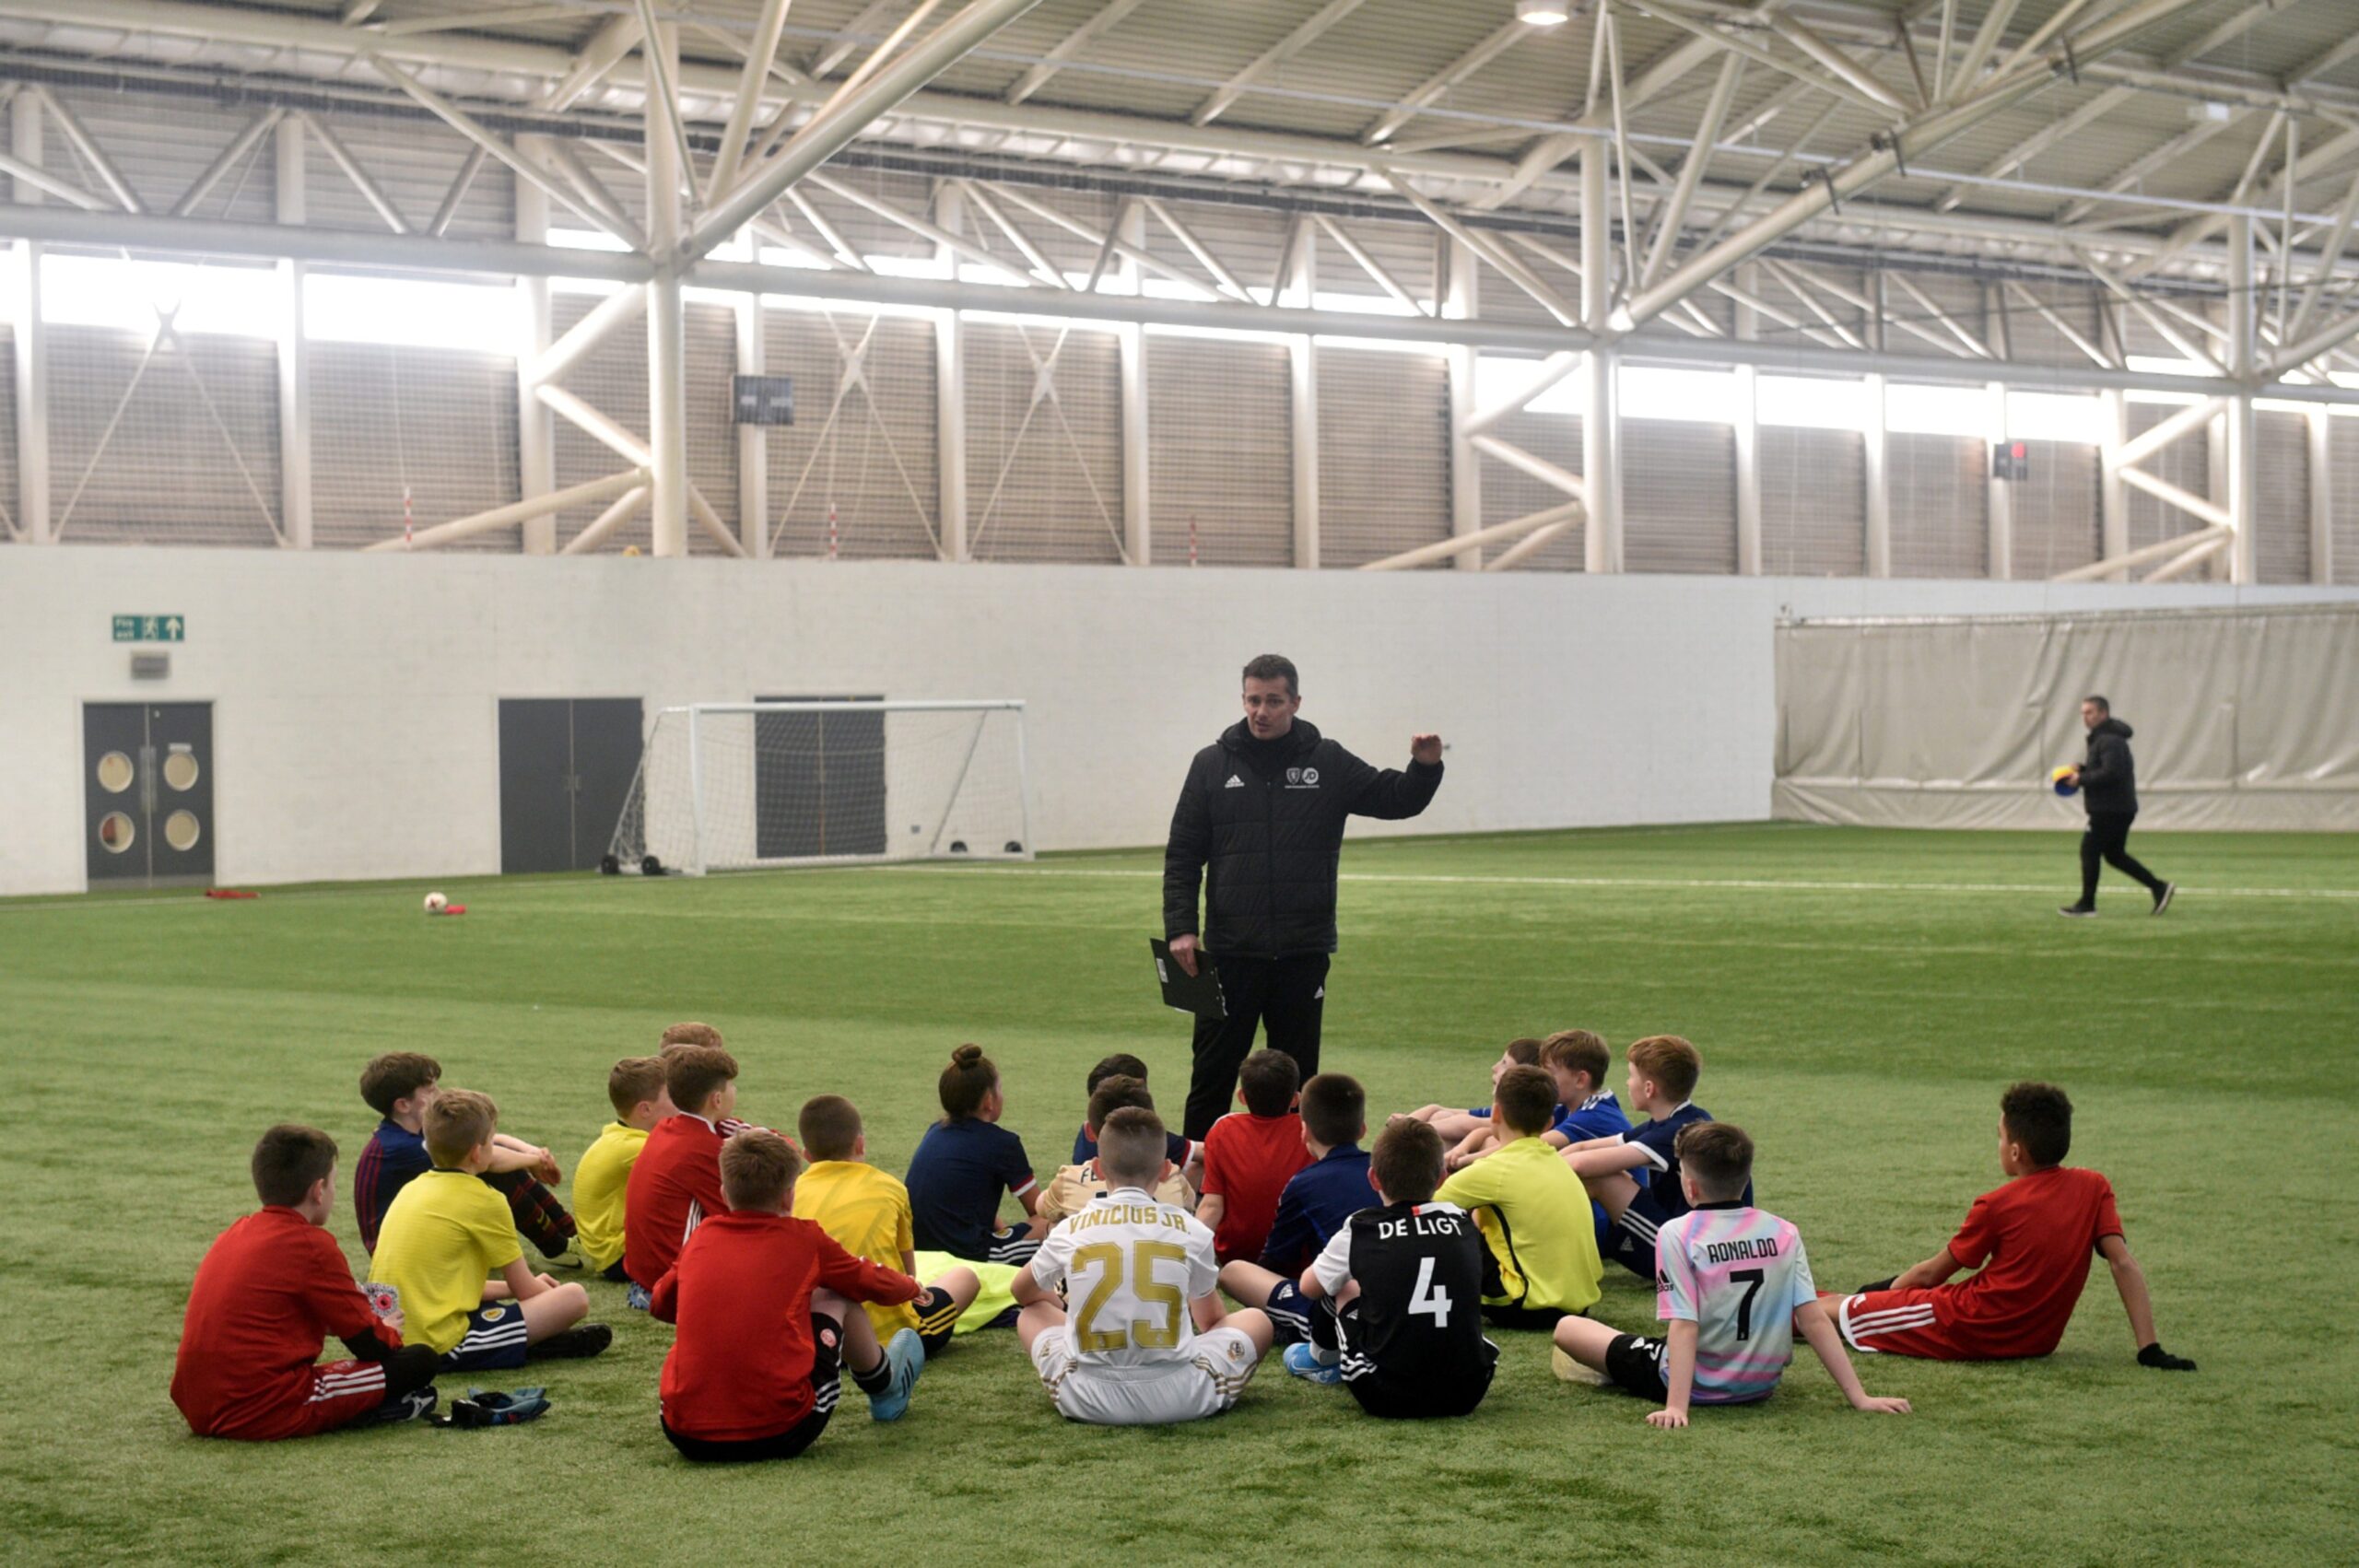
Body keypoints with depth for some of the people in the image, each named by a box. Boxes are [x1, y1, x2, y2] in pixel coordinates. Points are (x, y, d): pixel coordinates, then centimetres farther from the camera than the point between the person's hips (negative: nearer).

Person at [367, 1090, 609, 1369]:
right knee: (575, 1298, -10)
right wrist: (551, 1294, 25)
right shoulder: (484, 1200, -7)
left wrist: (533, 1286, 29)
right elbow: (524, 1290, 2)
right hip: (444, 1344, -8)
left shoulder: (412, 1189, 15)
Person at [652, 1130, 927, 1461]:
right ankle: (886, 1391, 43)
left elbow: (660, 1305, 27)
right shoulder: (805, 1239, 3)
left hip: (686, 1436, 3)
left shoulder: (701, 1238, 9)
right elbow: (875, 1284, 19)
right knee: (836, 1297, 18)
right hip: (779, 1435, -3)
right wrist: (912, 1287, 42)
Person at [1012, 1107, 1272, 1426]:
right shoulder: (1191, 1230, 1)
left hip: (1088, 1402, 0)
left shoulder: (1071, 1230, 3)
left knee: (1031, 1314, 26)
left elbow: (1023, 1293, 25)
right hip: (1181, 1400, 0)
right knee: (1256, 1321, 21)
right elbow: (1210, 1319, 20)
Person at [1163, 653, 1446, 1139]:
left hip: (1303, 952, 1)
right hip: (1231, 951, -1)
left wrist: (1425, 768, -12)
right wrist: (1180, 928, -6)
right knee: (1213, 1072, 3)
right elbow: (1182, 855, 3)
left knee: (1298, 1074, 9)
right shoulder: (1213, 765, 3)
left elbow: (1397, 799, 9)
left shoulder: (1328, 763, 5)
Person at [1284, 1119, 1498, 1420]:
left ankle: (1321, 1359, 47)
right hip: (1467, 1393, 2)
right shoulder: (1464, 1223, 5)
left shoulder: (1360, 1232, -2)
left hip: (1389, 1397, -2)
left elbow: (1309, 1287, 16)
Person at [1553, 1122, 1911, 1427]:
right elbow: (1814, 1320, -8)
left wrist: (1676, 1407, -26)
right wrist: (1859, 1396, -6)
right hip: (1763, 1385, 4)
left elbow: (1684, 1327, -23)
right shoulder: (1784, 1233, -5)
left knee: (1567, 1328, 8)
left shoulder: (1677, 1235, -17)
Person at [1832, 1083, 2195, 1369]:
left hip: (1972, 1335, -6)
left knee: (1841, 1312, 3)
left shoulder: (1997, 1205, -13)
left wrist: (1886, 1292, 16)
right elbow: (2124, 1265, -9)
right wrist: (2150, 1350, -8)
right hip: (2038, 1342, 6)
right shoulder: (2094, 1189, -3)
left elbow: (1931, 1274, -3)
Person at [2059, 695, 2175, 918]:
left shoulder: (2110, 741, -17)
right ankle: (2158, 887, 15)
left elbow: (2111, 773, -26)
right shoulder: (2101, 738, 17)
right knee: (2114, 854, 15)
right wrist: (2082, 770, 9)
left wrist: (2081, 779, -19)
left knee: (2089, 851, -4)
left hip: (2111, 809, -11)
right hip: (2118, 808, 11)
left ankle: (2087, 904, 2)